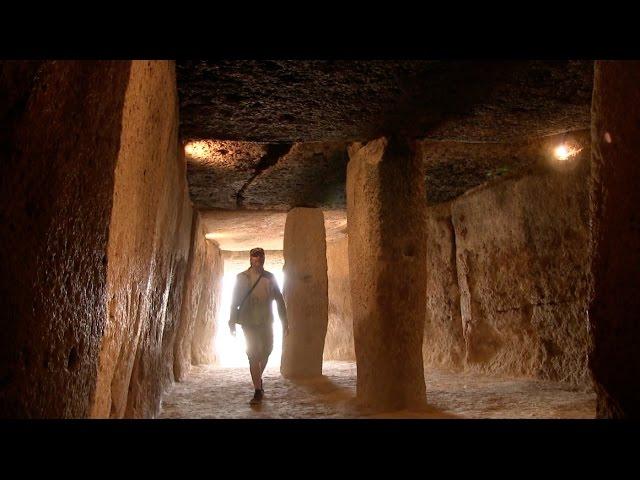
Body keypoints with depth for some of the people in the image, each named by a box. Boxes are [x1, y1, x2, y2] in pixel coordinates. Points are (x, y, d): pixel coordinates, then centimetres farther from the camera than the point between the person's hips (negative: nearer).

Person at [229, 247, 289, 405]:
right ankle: (258, 391, 3)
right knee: (253, 355, -4)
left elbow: (279, 300, 9)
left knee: (266, 352, 9)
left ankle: (258, 379, 36)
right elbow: (235, 301, 1)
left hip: (266, 322, 3)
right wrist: (232, 322, -3)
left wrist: (284, 321, 5)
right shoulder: (242, 278, 0)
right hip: (249, 323, -3)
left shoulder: (270, 278, 6)